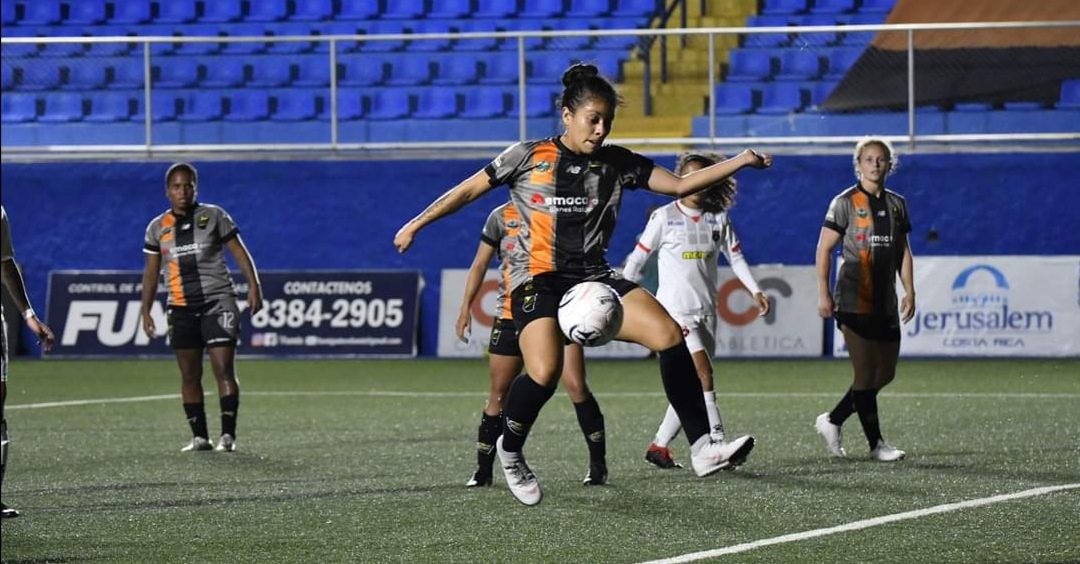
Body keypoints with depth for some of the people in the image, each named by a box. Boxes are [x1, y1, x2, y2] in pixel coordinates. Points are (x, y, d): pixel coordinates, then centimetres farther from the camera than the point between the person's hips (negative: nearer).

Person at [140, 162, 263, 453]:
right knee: (189, 375, 4)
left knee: (224, 369, -11)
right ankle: (199, 436, 11)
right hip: (182, 309, 3)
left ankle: (228, 435, -12)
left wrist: (254, 285, -9)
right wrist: (146, 311, 8)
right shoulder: (157, 228, 9)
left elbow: (240, 252, 2)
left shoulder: (214, 216, 2)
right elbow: (151, 272, 13)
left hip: (218, 301, -3)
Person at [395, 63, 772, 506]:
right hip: (538, 280, -4)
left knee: (670, 336, -18)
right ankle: (509, 450, 3)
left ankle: (701, 448, -14)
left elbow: (680, 185, 8)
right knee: (545, 372, -28)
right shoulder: (529, 157, 1)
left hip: (594, 278, 4)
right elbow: (470, 189, 9)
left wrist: (739, 162, -2)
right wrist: (417, 223, 10)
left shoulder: (617, 163, 9)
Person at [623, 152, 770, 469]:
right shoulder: (665, 217, -4)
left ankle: (659, 446, 15)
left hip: (706, 312, 6)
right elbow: (638, 257, 1)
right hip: (675, 309, -6)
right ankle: (717, 443, -26)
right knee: (703, 374, -21)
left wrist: (755, 291, 3)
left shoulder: (718, 219, 8)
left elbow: (735, 256, 14)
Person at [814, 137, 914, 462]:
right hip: (854, 302, -6)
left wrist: (909, 291, 10)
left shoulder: (896, 204, 13)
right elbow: (824, 248, -5)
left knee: (885, 374, 7)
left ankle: (832, 421, 20)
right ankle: (875, 443, 0)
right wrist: (823, 293, -10)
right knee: (867, 373, -6)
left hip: (886, 303, 6)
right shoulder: (845, 203, -4)